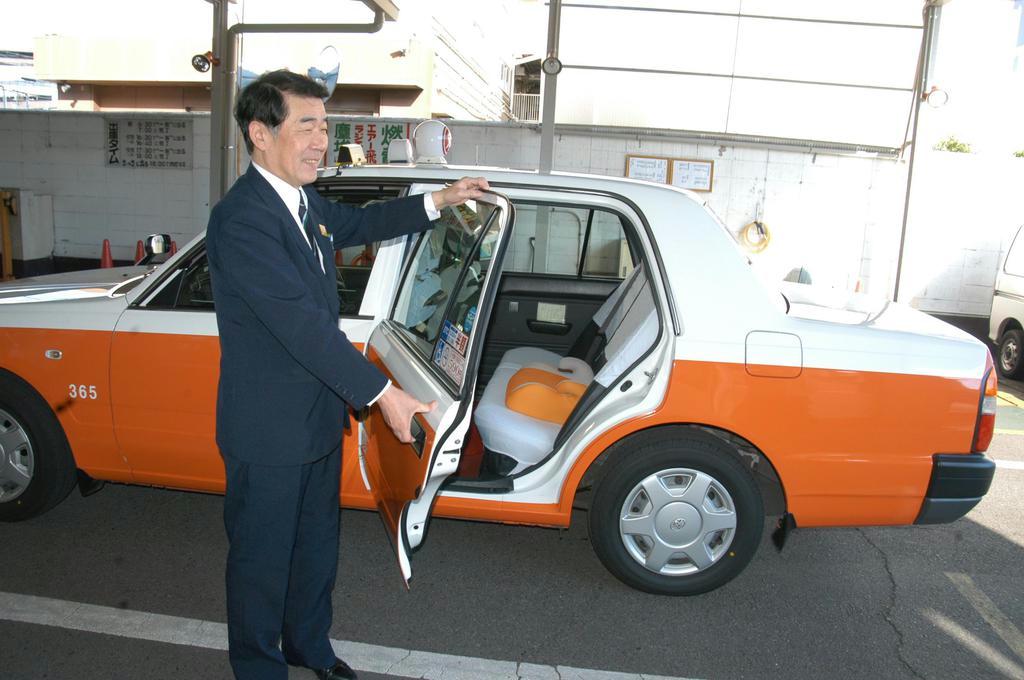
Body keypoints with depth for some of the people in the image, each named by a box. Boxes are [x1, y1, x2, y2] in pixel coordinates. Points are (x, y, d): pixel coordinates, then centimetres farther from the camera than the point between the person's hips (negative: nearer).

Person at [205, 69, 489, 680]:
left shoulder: (304, 204, 5)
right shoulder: (241, 219, -24)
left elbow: (360, 223, 25)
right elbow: (302, 323, -29)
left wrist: (438, 201, 16)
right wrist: (381, 393, -26)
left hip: (318, 416, 9)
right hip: (269, 428, -9)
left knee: (317, 542, 23)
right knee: (263, 555, 12)